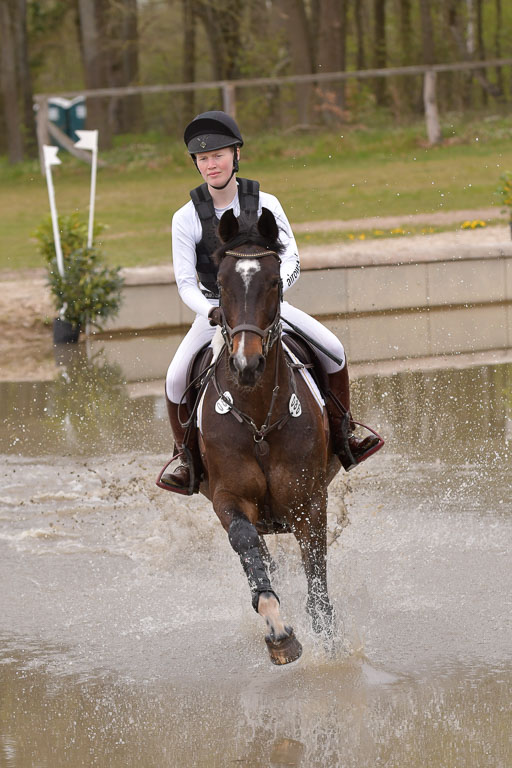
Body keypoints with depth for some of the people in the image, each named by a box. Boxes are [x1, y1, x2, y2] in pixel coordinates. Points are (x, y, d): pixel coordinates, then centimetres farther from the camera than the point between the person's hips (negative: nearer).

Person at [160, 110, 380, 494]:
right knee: (177, 377, -24)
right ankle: (183, 455, 1)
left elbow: (291, 259, -13)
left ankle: (341, 434, 4)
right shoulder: (187, 218, -11)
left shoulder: (265, 204, -8)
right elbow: (186, 283, -12)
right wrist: (211, 312, -32)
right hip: (215, 309, -1)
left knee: (333, 349, -17)